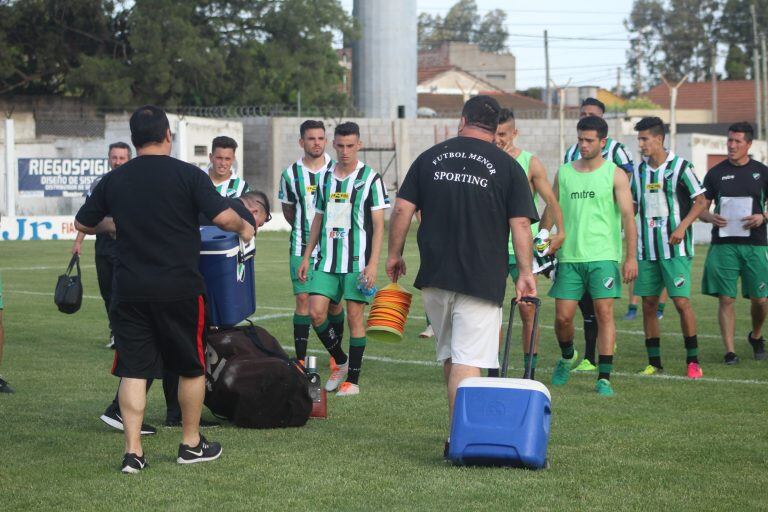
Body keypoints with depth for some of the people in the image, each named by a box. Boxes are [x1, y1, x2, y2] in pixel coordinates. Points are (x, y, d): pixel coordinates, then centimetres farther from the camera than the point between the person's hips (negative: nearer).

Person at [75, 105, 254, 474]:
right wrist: (244, 227, 9)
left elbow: (83, 224, 16)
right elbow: (225, 218, -13)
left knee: (132, 370, 5)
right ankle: (191, 444, 24)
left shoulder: (113, 180, 5)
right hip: (180, 288, -2)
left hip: (129, 290, 2)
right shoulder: (188, 175, -6)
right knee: (192, 367, 15)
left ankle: (133, 452, -1)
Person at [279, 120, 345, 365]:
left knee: (333, 302, 4)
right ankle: (300, 359, -6)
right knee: (303, 299, -8)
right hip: (302, 246, 0)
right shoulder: (291, 174, 2)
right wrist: (302, 230, 12)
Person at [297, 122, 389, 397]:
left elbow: (378, 225, -6)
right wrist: (307, 256, 14)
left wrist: (373, 264, -13)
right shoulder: (326, 177, 11)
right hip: (326, 260, 4)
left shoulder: (370, 178, -3)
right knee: (316, 312, -5)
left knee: (354, 316, -2)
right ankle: (340, 361, 17)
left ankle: (352, 380, 7)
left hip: (357, 260, -4)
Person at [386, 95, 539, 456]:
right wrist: (525, 273, -2)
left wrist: (394, 254, 14)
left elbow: (402, 210, 4)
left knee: (449, 356, 19)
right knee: (468, 359, -6)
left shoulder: (430, 158, 7)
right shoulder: (507, 166, 1)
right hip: (482, 278, -3)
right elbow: (521, 224, -5)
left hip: (434, 277, 3)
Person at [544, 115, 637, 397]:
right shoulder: (564, 173, 10)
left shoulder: (615, 174, 1)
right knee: (563, 316, 0)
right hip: (569, 256, 3)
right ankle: (567, 357, 30)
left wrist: (631, 257, -11)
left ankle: (604, 378, -6)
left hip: (603, 256, -3)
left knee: (604, 313, -9)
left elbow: (628, 216, -2)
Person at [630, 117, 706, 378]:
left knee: (682, 302, -9)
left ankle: (693, 360, 0)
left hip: (675, 249, -5)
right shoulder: (640, 171, 10)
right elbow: (632, 207, 21)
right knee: (648, 304, 4)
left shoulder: (679, 166, -5)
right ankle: (654, 362, 11)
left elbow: (700, 201, -3)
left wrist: (683, 226, -15)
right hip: (646, 249, 5)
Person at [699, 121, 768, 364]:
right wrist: (710, 217, -11)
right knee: (726, 299, -4)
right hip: (723, 244, 0)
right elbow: (701, 208, 11)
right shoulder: (716, 173, 7)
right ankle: (729, 350, 1)